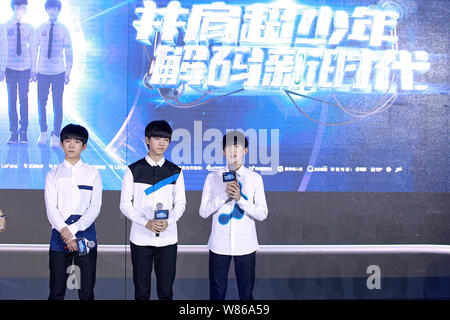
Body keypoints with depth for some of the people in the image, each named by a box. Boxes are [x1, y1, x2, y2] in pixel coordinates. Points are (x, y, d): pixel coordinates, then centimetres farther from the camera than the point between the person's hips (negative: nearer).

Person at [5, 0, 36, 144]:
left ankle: (23, 132, 10)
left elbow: (32, 48, 7)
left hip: (25, 68, 1)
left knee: (24, 99, 2)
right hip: (10, 68, -1)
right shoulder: (6, 26, 1)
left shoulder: (29, 28, 5)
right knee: (11, 100, 2)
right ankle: (13, 132, 9)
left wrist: (33, 69, 4)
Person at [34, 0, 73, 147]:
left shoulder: (63, 30, 1)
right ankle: (43, 132, 23)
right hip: (42, 72, 1)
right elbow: (35, 49, 8)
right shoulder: (40, 29, 4)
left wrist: (68, 72, -2)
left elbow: (68, 52, 3)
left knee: (57, 105, 1)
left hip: (58, 73, -1)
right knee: (41, 103, 6)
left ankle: (55, 136, 11)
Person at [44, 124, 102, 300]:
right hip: (59, 238, 1)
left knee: (86, 292, 2)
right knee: (56, 292, 2)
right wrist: (65, 232, -15)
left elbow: (95, 206, -2)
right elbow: (51, 208, -1)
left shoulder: (93, 173, 7)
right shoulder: (53, 174, 9)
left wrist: (73, 229, -12)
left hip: (85, 235, 0)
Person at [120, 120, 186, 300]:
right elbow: (125, 204, 0)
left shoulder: (175, 172, 7)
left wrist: (168, 221, -13)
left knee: (166, 290, 3)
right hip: (140, 238, -1)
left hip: (167, 237, 1)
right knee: (141, 290, 4)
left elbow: (180, 203, 8)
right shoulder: (133, 170, 2)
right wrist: (146, 222, -15)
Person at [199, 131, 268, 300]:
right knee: (217, 292, 8)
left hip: (245, 245, 0)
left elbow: (262, 214, -3)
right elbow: (203, 212, -3)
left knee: (246, 292, 8)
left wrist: (240, 199, -17)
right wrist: (225, 195, -15)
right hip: (219, 244, 0)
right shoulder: (213, 178, 2)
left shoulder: (255, 178, 1)